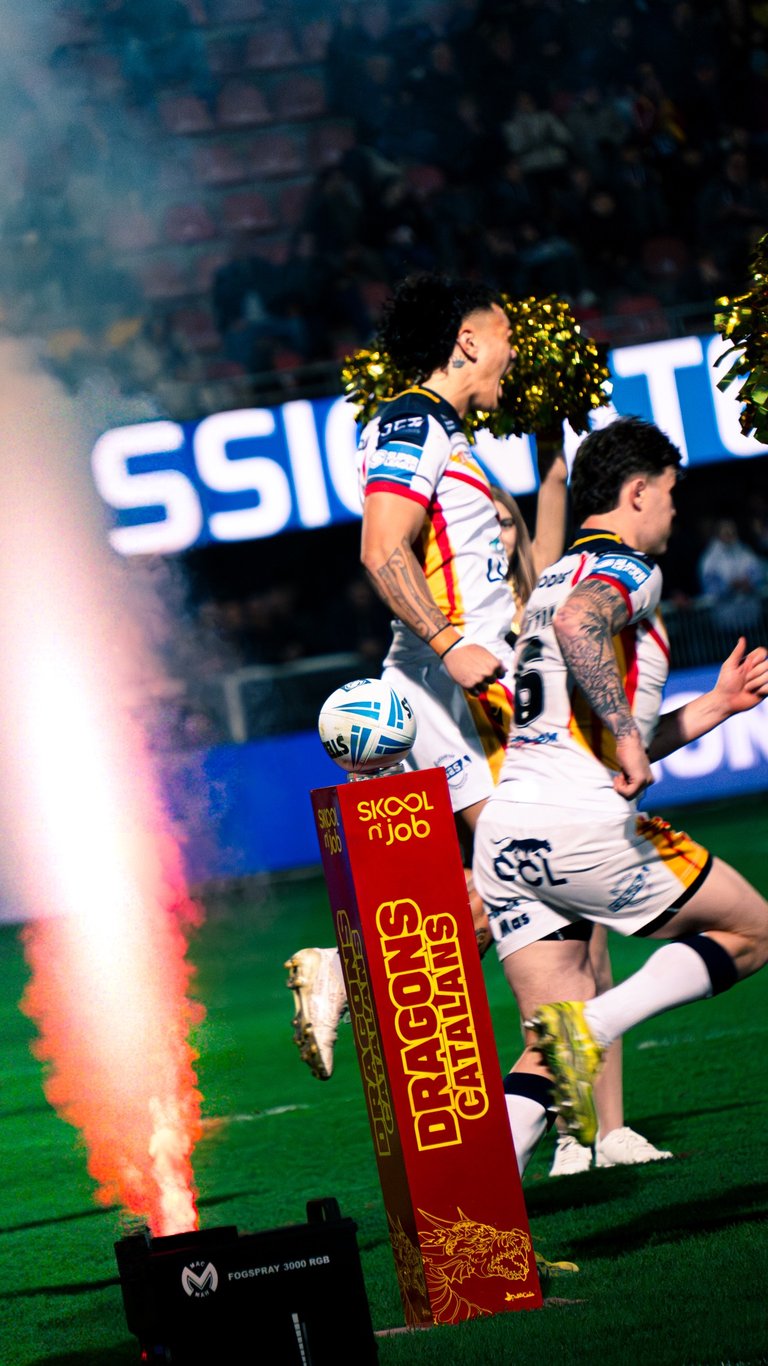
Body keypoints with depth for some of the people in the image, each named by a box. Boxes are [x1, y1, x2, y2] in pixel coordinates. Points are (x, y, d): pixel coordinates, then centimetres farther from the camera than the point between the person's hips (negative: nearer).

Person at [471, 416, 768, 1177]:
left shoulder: (557, 578, 28)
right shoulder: (625, 567, -1)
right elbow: (577, 625, -27)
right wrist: (627, 731, -23)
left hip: (504, 828, 8)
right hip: (580, 827, -8)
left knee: (550, 1054, 8)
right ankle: (589, 1026, -12)